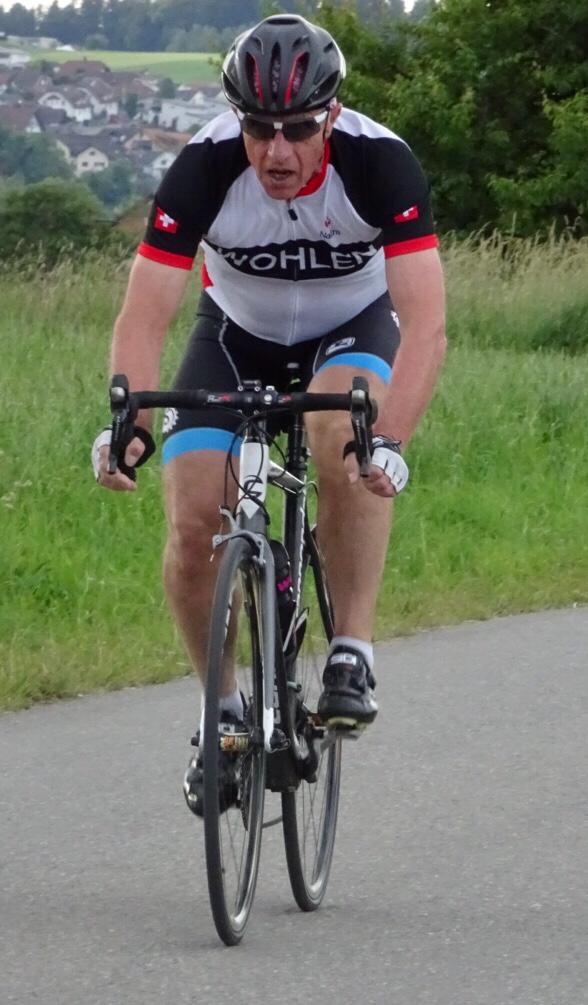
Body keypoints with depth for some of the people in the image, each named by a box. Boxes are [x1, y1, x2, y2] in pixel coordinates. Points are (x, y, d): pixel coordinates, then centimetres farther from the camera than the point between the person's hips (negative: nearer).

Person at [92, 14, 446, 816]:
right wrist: (128, 422, -50)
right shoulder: (205, 168, -29)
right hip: (237, 334, 2)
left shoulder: (380, 163, -31)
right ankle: (224, 708, 8)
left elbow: (425, 326, -38)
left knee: (343, 432, -36)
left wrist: (391, 442, -53)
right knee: (194, 525, -16)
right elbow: (143, 319, -31)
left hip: (352, 328, -1)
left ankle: (353, 652, -22)